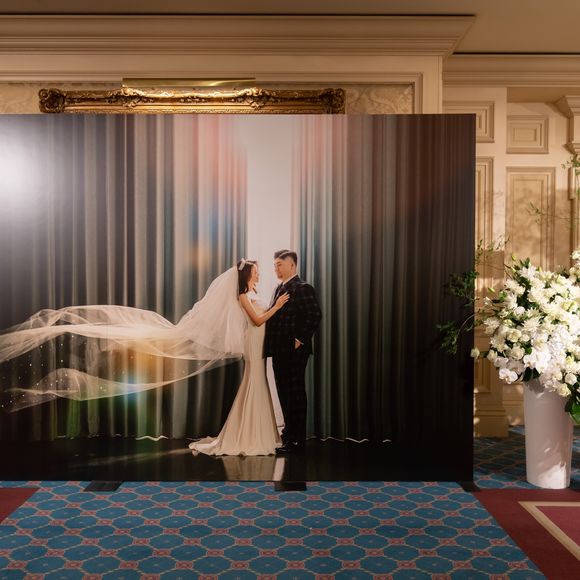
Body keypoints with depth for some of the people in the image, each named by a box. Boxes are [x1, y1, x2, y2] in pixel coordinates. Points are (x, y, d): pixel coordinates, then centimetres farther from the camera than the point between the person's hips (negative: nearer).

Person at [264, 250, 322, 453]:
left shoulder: (302, 288, -12)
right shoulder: (280, 288, 17)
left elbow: (315, 315, -20)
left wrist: (300, 339, -18)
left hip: (294, 351, -9)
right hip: (280, 351, 9)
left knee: (295, 393, -1)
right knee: (284, 393, 16)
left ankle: (296, 438, 7)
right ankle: (290, 432, 28)